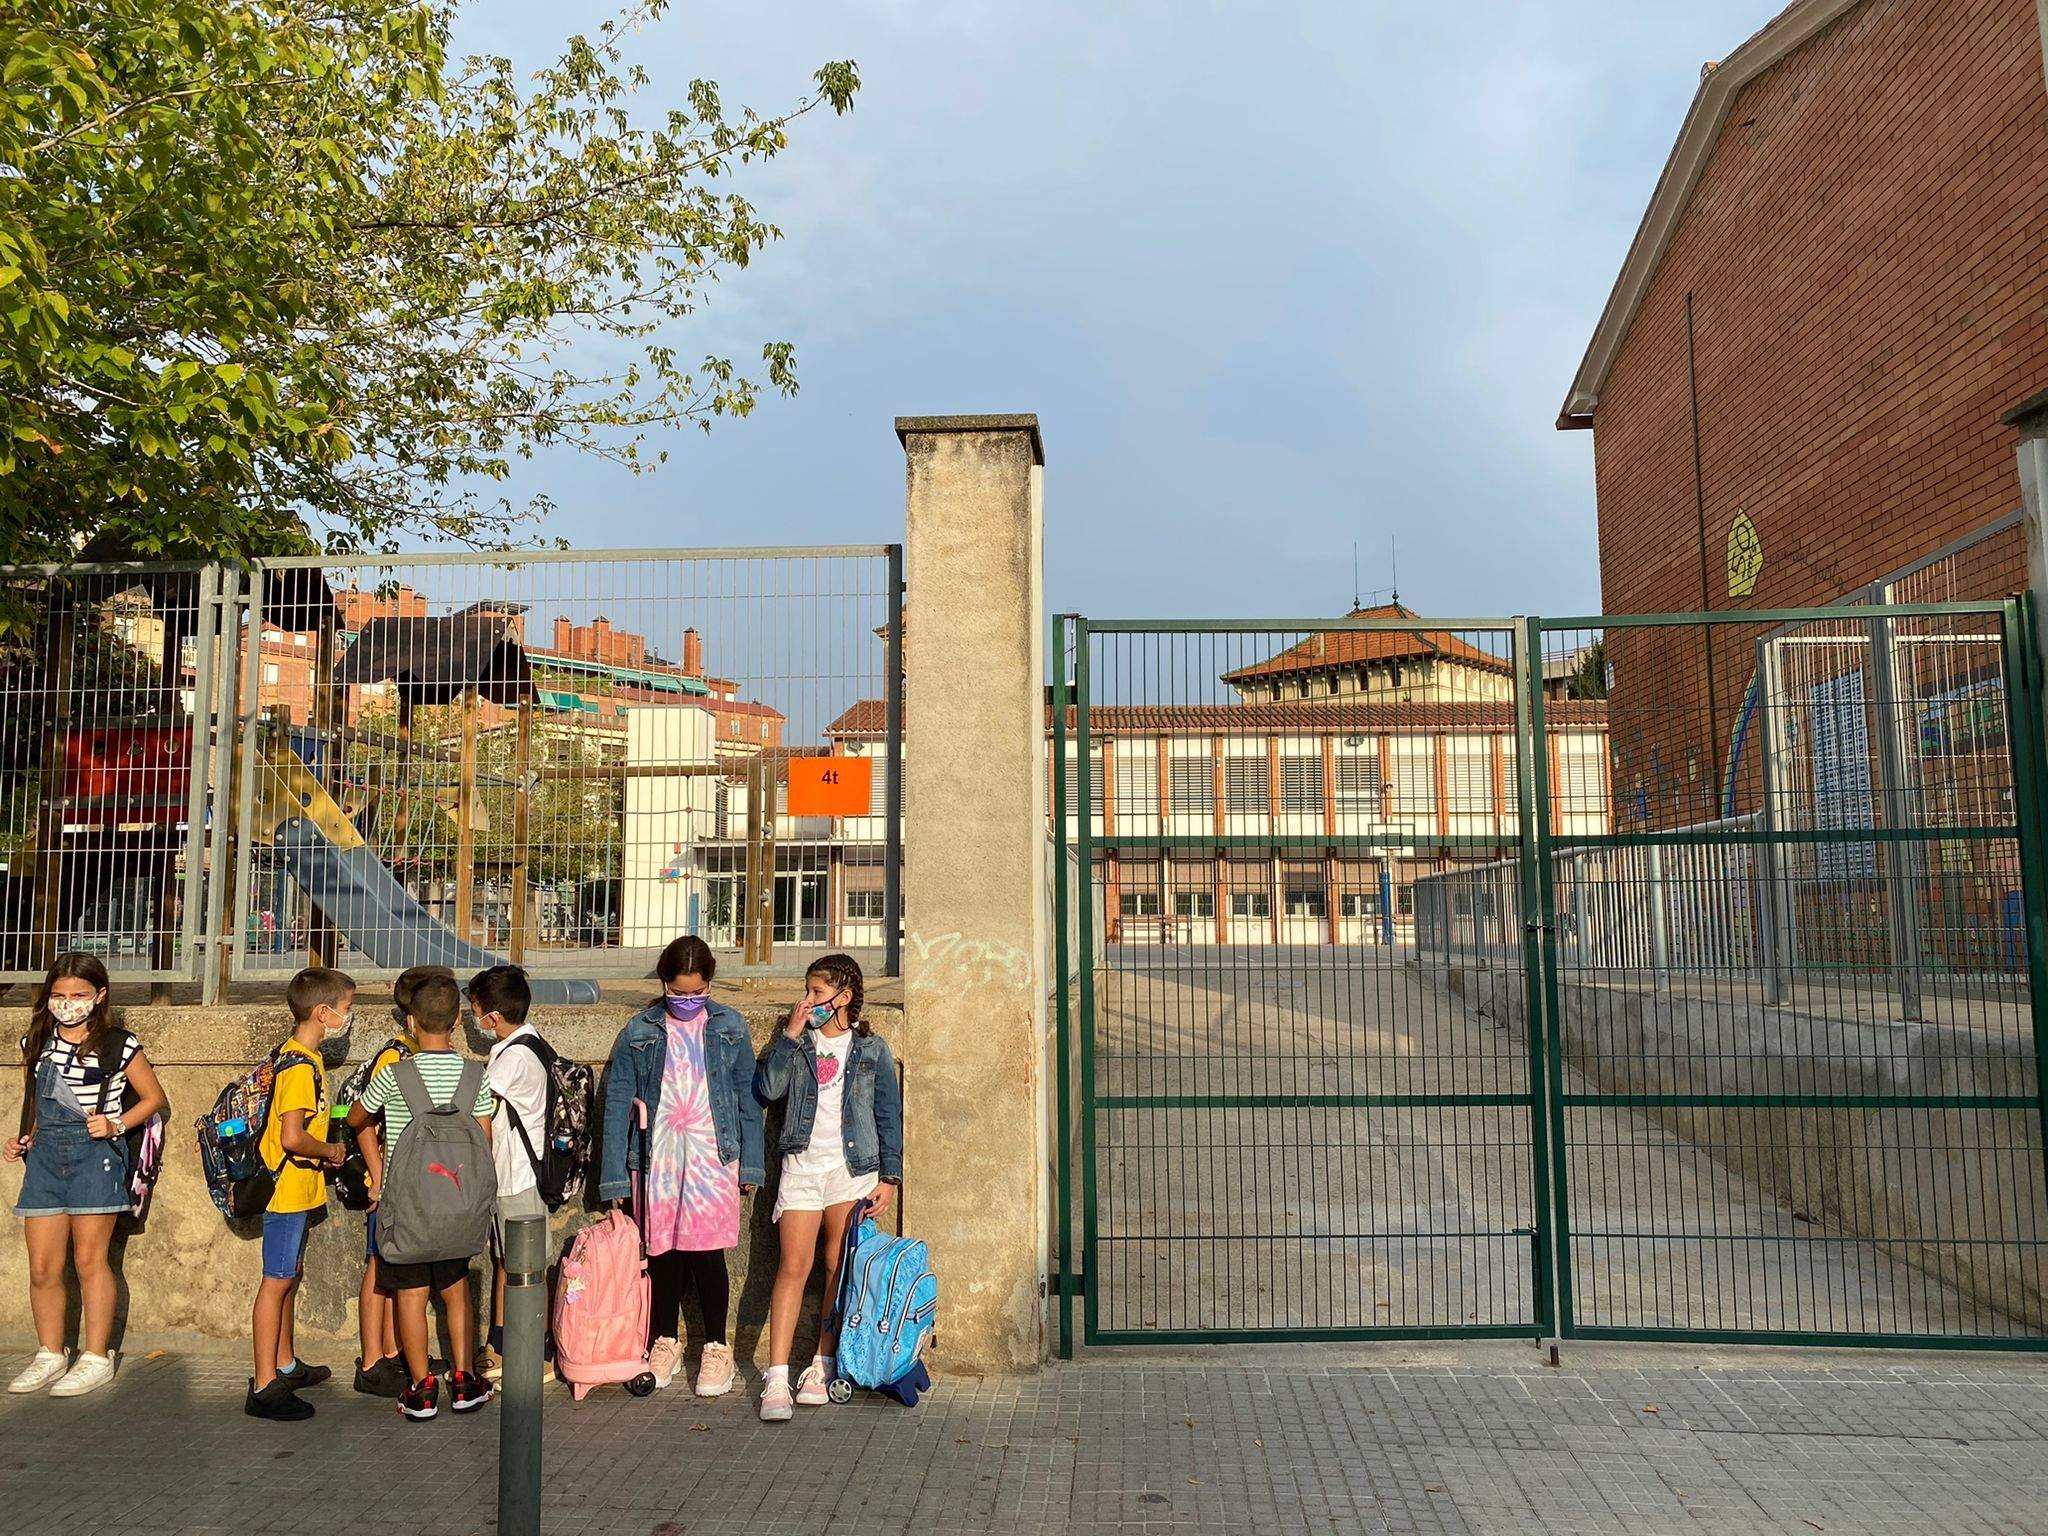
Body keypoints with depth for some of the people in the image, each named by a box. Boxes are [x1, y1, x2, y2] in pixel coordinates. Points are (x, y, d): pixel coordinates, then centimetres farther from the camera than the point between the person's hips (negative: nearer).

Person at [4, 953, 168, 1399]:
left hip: (95, 1153, -4)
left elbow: (154, 1097, 5)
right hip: (45, 1154, 4)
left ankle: (96, 1358, 10)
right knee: (42, 1267, 5)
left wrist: (117, 1125, -8)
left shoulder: (117, 1045, -3)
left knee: (89, 1259, -1)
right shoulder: (36, 1043, 11)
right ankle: (50, 1356, 21)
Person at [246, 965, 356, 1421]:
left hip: (297, 1190, 10)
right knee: (277, 1281, -5)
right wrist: (332, 1152, -15)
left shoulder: (302, 1057, 10)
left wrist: (323, 1153, 10)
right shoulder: (302, 1066, -22)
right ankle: (265, 1387, 0)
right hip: (288, 1190, -10)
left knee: (289, 1276, 20)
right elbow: (293, 1137, -29)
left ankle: (285, 1365, 33)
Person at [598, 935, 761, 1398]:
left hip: (713, 1154, -1)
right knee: (662, 1250, 9)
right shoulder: (639, 1032, 2)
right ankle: (665, 1343, 27)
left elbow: (747, 1098, 7)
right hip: (657, 1155, 1)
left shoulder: (730, 1028, 3)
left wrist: (750, 1164, 4)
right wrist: (614, 1177, -2)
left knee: (706, 1251, -3)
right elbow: (617, 1102, 2)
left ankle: (717, 1348, 13)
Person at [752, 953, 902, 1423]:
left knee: (840, 1271, 3)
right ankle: (776, 1378, -8)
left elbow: (889, 1116, 6)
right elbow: (768, 1089, -4)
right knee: (793, 1266, -8)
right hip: (802, 1165, 1)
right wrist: (790, 1035, -7)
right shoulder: (798, 1043, 11)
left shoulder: (871, 1049, 6)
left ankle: (822, 1366, 15)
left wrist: (888, 1176, 1)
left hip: (853, 1168, -1)